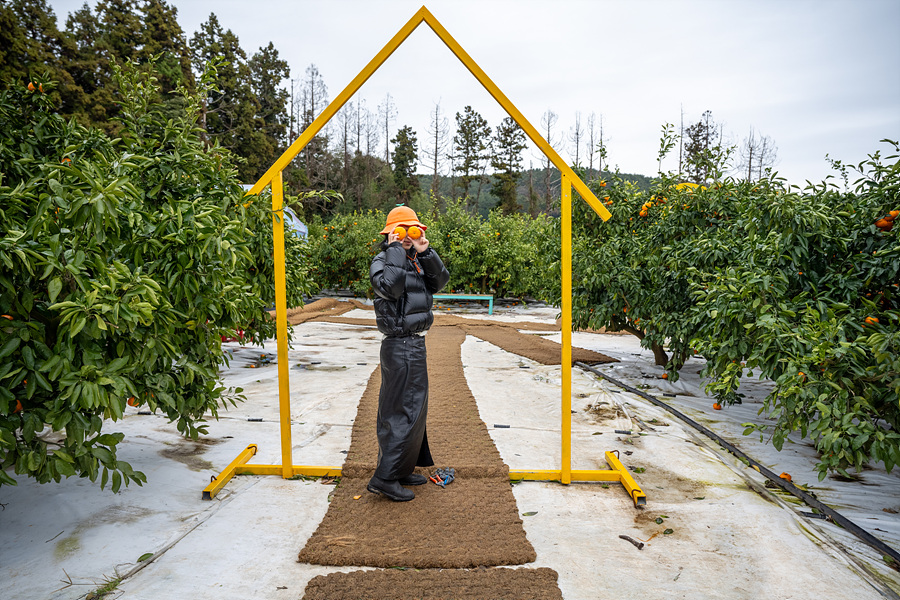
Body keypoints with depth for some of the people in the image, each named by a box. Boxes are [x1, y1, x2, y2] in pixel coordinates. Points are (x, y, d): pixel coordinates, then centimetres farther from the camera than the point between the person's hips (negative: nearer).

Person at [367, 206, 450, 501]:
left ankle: (401, 469, 30)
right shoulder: (383, 260, -11)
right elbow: (390, 286, -31)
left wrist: (426, 253, -4)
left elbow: (439, 282, 7)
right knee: (406, 410, -7)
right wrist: (396, 249, -23)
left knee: (412, 408, 17)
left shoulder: (415, 261, 15)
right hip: (401, 346, -10)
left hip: (413, 344, 10)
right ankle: (385, 478, 2)